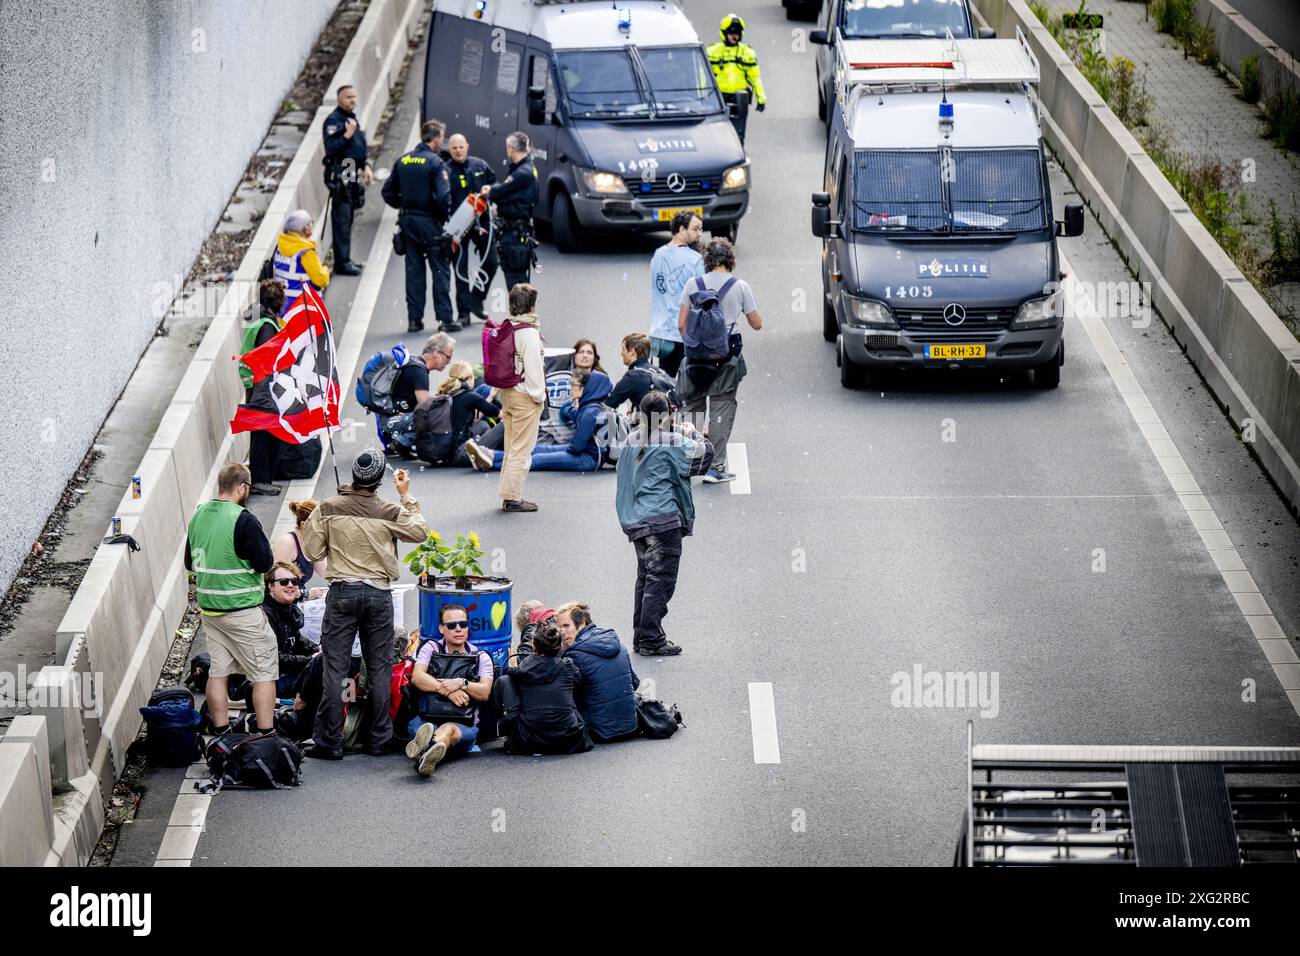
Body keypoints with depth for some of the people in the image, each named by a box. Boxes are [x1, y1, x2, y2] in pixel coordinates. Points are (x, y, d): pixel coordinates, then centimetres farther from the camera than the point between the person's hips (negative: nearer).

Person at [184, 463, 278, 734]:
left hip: (208, 608, 7)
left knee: (218, 671, 13)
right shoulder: (243, 520, -17)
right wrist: (261, 541, 2)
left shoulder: (198, 516, 6)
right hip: (241, 610, -7)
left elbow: (189, 562, 15)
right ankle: (266, 735, -2)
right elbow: (264, 563, -15)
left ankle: (220, 732, 16)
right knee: (264, 672, 1)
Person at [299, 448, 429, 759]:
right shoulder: (390, 512, -4)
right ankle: (380, 739, 14)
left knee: (334, 668, 2)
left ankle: (330, 742, 1)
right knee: (379, 668, 9)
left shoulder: (328, 508, -5)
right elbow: (420, 532, 13)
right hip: (379, 594, 1)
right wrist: (406, 496, 19)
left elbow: (313, 551, 0)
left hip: (342, 593, -1)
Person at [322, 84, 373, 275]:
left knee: (348, 218, 14)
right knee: (342, 220, -8)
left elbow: (362, 146, 25)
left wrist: (366, 166, 16)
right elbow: (330, 149, -21)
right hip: (340, 176, -9)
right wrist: (347, 135, -25)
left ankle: (345, 258, 20)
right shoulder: (333, 120, -12)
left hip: (353, 174, 9)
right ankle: (342, 261, -7)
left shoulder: (353, 118, 17)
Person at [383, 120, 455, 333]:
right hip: (430, 222, -6)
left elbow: (388, 192, 9)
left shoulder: (402, 161, 6)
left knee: (414, 270, 11)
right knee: (440, 271, 1)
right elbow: (443, 195, -22)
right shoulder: (435, 163, -14)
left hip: (408, 221, 6)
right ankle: (445, 319, 0)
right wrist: (445, 215, -6)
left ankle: (414, 319, 12)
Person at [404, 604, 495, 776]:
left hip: (464, 724, -1)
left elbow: (484, 693, 5)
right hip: (427, 718, 1)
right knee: (426, 729, -40)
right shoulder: (431, 648, 21)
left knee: (449, 729, -42)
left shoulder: (481, 657, 20)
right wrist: (447, 689, -11)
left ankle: (424, 752, -77)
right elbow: (417, 677, 2)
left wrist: (461, 683, -14)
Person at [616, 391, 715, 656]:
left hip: (635, 521, 8)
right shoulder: (672, 442, -14)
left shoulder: (632, 440, 8)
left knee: (645, 578, 16)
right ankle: (651, 640, -4)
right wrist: (692, 433, 10)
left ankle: (641, 637, 20)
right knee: (661, 579, -3)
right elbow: (705, 454, -10)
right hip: (664, 520, -8)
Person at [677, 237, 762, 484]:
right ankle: (716, 467, 0)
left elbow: (681, 324, 1)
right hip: (727, 353, -2)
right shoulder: (740, 286, -2)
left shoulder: (693, 285, 2)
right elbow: (756, 324, 5)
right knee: (722, 409, 2)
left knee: (692, 407, 13)